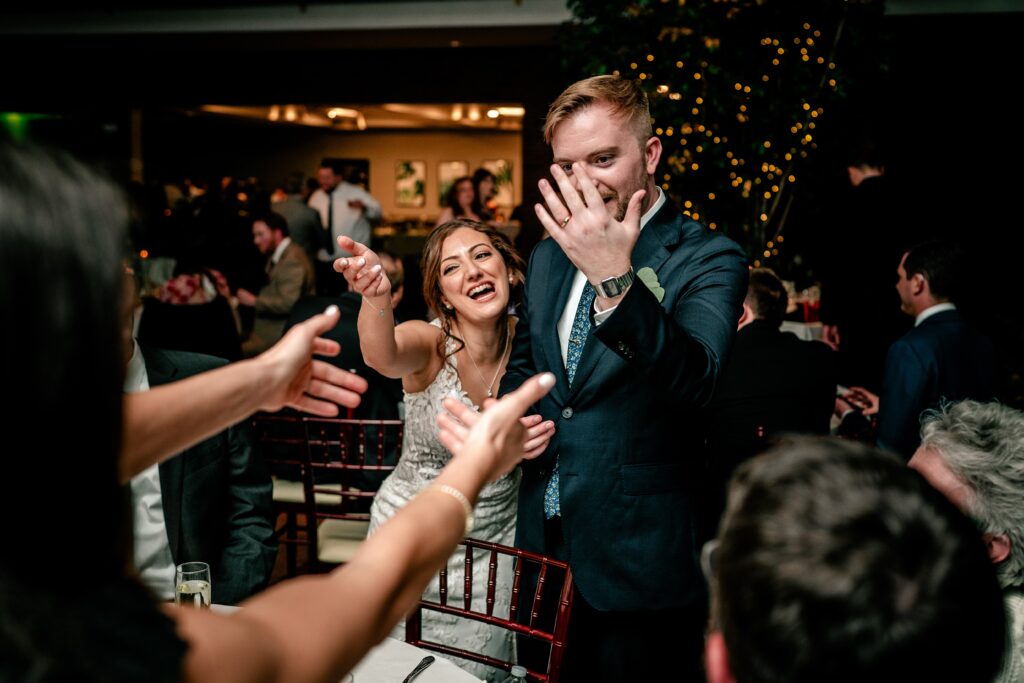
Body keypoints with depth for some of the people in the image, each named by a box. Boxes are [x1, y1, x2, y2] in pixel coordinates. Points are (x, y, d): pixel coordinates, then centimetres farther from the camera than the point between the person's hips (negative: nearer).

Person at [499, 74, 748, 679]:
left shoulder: (708, 259, -14)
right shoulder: (550, 255, 6)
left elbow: (694, 380, -30)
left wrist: (616, 281, -42)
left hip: (637, 556, -6)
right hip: (544, 539, 6)